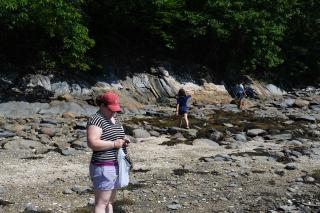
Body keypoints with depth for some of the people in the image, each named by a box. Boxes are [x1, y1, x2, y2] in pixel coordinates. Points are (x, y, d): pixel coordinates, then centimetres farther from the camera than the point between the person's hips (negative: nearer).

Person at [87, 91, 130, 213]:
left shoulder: (114, 118, 13)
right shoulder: (96, 120, -15)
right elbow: (92, 143, -25)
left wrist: (123, 141, 3)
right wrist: (115, 144, -21)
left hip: (116, 166, 9)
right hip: (104, 167, -9)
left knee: (110, 201, 15)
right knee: (101, 202, -6)